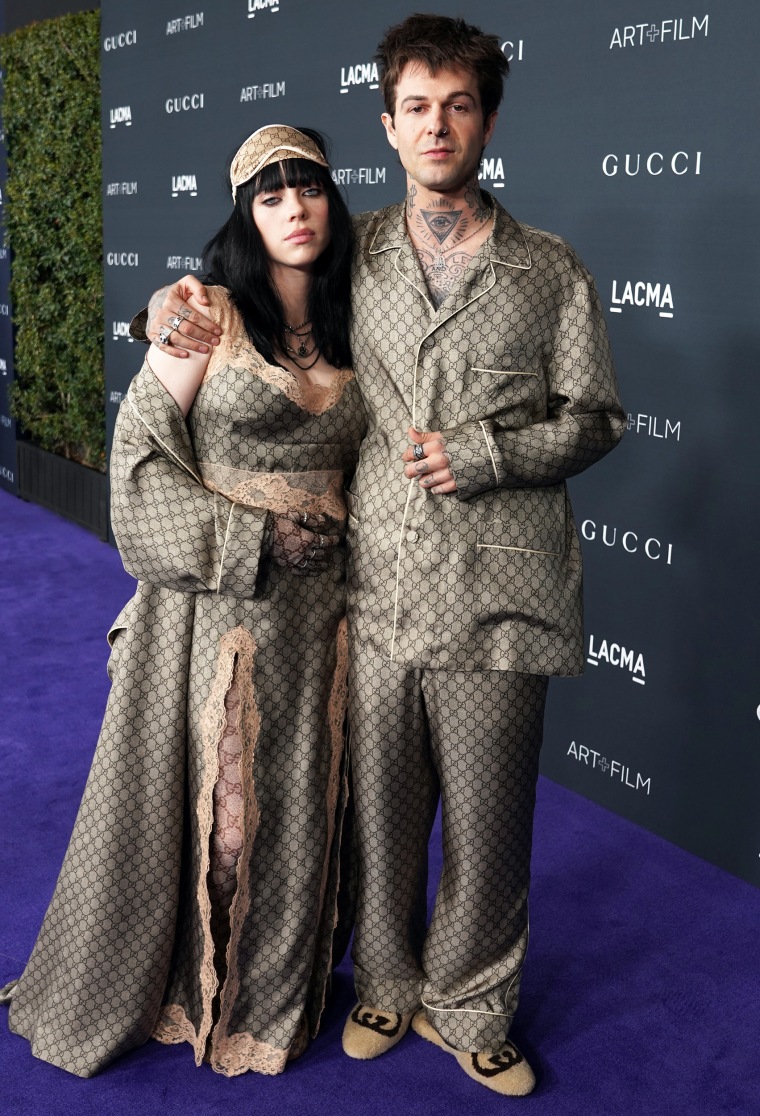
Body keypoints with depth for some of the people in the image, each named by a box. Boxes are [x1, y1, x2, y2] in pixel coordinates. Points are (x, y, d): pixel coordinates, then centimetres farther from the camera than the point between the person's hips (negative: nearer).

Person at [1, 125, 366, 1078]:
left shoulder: (345, 330, 9)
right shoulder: (210, 312, -6)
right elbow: (139, 454, -10)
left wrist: (343, 545, 5)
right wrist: (259, 537, -15)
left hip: (314, 606, 5)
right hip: (212, 601, -4)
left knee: (294, 804, 12)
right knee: (189, 800, 5)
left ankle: (270, 996, 33)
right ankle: (123, 991, 29)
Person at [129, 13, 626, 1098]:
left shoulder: (550, 269, 3)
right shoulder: (352, 253, 9)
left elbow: (595, 420, 4)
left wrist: (479, 455, -11)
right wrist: (181, 305, 4)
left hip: (495, 599, -1)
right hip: (377, 587, 2)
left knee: (486, 818, 8)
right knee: (380, 806, 12)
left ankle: (467, 1009, 30)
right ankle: (387, 984, 36)